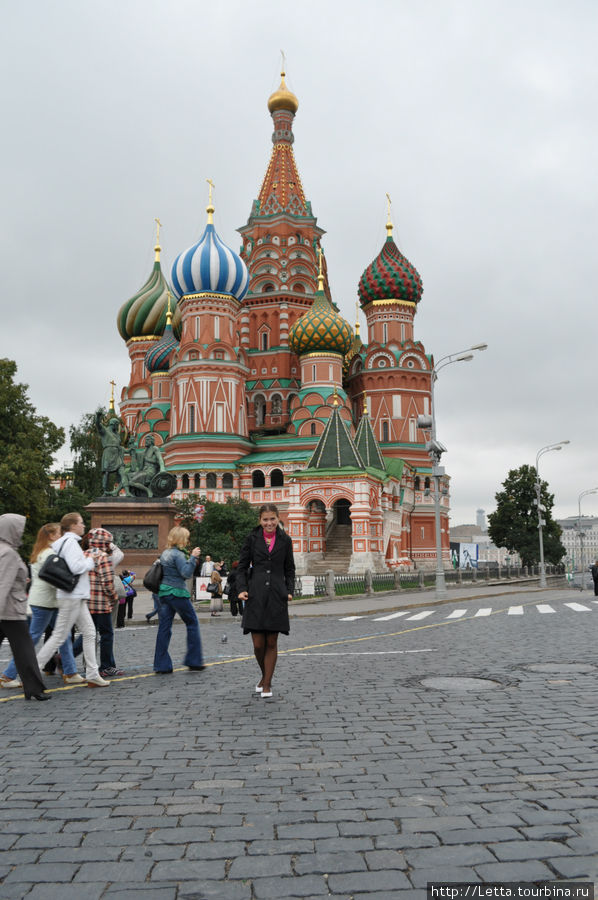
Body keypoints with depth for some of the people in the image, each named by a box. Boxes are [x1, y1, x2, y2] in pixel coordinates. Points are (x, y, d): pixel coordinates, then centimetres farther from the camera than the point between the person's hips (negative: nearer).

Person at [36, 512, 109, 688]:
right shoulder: (70, 542, -14)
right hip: (71, 596, -11)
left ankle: (92, 674, 12)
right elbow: (76, 567, -24)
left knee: (89, 632, 10)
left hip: (76, 596, 11)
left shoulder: (63, 542, 16)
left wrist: (85, 558, 11)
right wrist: (90, 560, -8)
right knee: (59, 636, -5)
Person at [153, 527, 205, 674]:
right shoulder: (178, 554, -12)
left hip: (164, 593, 8)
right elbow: (186, 573, -19)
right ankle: (193, 660, 8)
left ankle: (162, 665, 4)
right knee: (192, 623, 6)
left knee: (164, 627, 5)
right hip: (177, 593, -8)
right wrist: (192, 557, -17)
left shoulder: (165, 553, 13)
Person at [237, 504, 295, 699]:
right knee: (258, 644, -1)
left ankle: (267, 684, 15)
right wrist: (241, 589, -6)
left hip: (277, 596, 1)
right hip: (255, 596, -1)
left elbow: (290, 569, 14)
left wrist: (290, 590, 1)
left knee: (271, 643, 2)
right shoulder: (252, 539, 4)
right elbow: (242, 566, 6)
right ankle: (264, 675, 26)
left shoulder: (285, 540, 7)